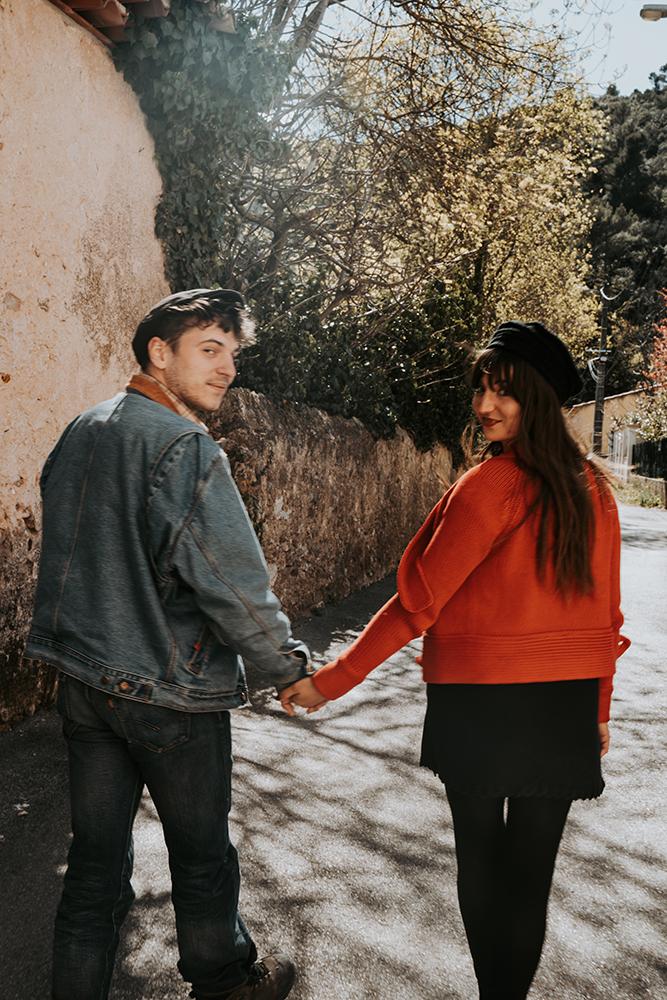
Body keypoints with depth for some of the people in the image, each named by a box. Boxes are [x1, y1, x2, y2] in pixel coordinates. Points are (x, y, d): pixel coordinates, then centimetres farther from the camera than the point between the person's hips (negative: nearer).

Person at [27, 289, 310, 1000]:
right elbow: (232, 580, -21)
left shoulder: (78, 433, 8)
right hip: (170, 691, -7)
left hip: (83, 684, 7)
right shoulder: (184, 446, -18)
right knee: (201, 854, 15)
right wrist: (290, 667, -8)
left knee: (94, 856, 16)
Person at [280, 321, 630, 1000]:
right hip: (567, 707, 5)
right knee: (532, 868, 15)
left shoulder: (489, 487, -16)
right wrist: (599, 710, 18)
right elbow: (605, 615, 8)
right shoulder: (592, 490, 3)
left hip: (480, 706, -5)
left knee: (481, 861, 13)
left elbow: (418, 602, -17)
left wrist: (331, 681, -11)